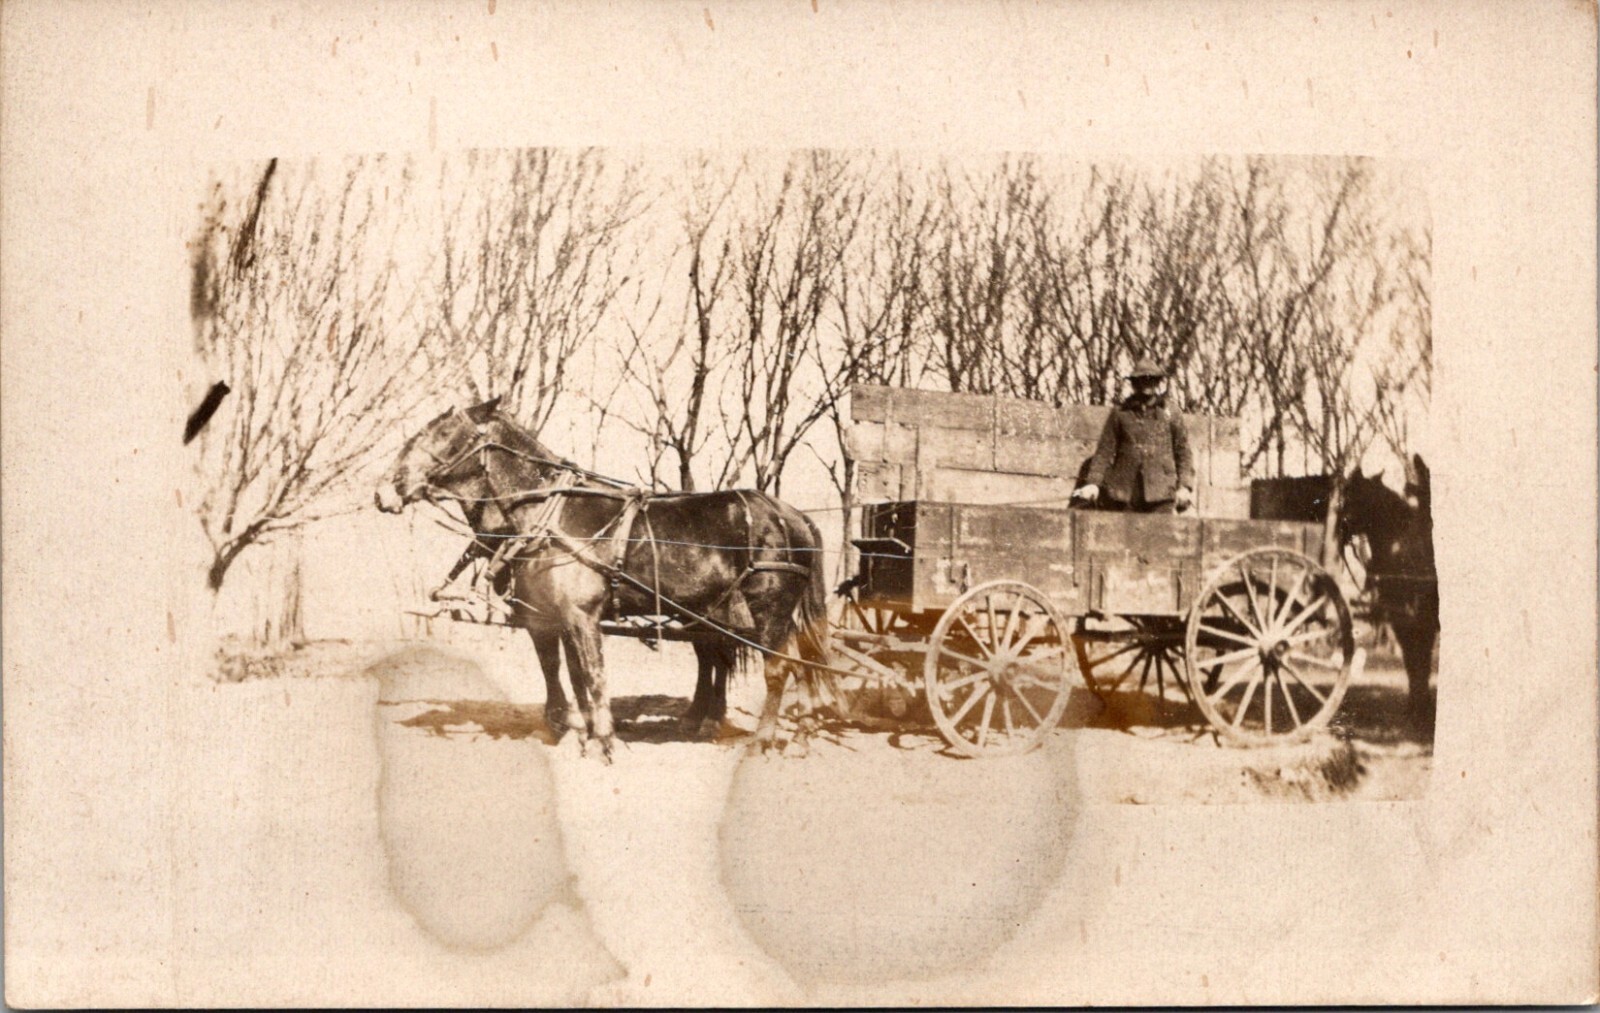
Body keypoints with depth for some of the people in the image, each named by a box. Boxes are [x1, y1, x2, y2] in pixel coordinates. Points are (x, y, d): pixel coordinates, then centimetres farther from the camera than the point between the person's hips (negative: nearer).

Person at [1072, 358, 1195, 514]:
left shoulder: (1169, 415, 9)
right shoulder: (1120, 414, 9)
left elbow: (1183, 452, 10)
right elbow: (1105, 450, 6)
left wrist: (1184, 486, -1)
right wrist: (1093, 483, -4)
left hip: (1160, 493, 0)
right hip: (1125, 493, 0)